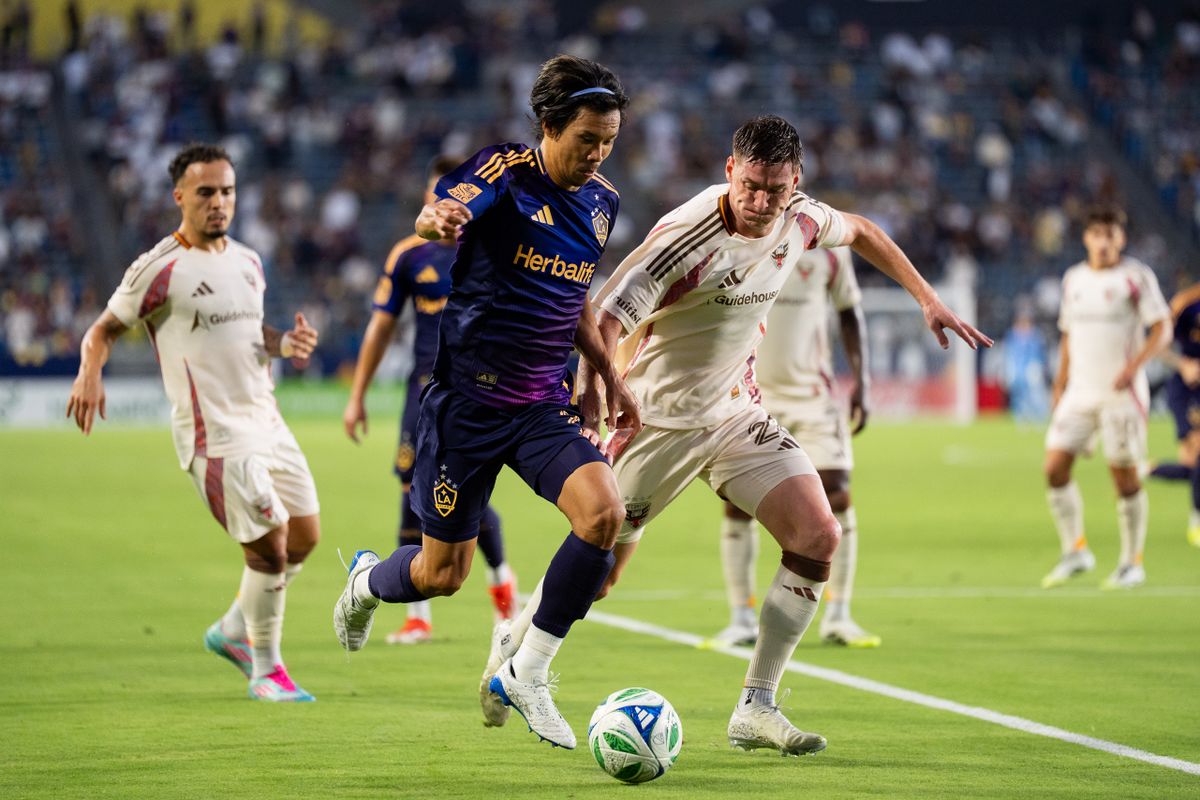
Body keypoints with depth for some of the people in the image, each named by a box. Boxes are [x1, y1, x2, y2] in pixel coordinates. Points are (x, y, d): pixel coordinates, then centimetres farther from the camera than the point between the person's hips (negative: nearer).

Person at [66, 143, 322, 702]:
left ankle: (234, 630, 30)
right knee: (269, 547, -12)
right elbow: (104, 329, -2)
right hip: (214, 435, -8)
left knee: (305, 536, 9)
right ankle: (265, 671, 6)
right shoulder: (159, 270, -9)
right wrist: (90, 373, -23)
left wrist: (284, 344, 5)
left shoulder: (247, 262, 12)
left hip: (265, 421, 8)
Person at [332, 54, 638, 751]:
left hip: (544, 404, 5)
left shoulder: (601, 202, 8)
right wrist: (438, 218, -57)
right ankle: (366, 582, 42)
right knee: (443, 574, 3)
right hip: (468, 398, -5)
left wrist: (609, 375, 17)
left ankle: (526, 675, -8)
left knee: (605, 511, -22)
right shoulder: (507, 171, -12)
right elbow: (443, 212, -34)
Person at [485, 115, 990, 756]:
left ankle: (756, 708, -4)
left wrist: (928, 299, 16)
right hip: (657, 420, -6)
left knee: (818, 538, -11)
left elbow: (859, 231, 17)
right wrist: (590, 399, -44)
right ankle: (516, 639, 35)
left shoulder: (798, 220, -6)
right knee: (595, 575, 2)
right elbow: (605, 318, -28)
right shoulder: (687, 235, -26)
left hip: (735, 413, 6)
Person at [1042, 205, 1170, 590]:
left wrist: (1134, 365, -21)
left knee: (1124, 473, -2)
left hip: (1121, 394, -5)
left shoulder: (1136, 277, -3)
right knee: (1055, 466, -7)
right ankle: (1075, 551, 5)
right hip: (1079, 392, 5)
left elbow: (1161, 330, -6)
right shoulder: (1073, 279, 13)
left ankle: (1131, 562, 9)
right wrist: (1060, 387, 18)